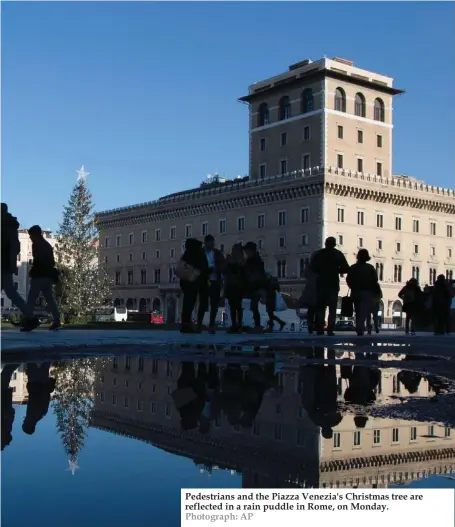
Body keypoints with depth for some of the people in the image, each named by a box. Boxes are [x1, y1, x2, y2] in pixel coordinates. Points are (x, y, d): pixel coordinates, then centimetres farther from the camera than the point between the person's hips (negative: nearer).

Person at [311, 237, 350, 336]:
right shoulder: (338, 254, 0)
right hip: (333, 284, -1)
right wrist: (337, 271, 12)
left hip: (321, 283, 1)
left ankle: (319, 329, 3)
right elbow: (345, 268, -5)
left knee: (320, 307, 8)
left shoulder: (318, 254, 2)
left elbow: (312, 267, 0)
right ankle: (330, 330, -6)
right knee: (332, 308, 2)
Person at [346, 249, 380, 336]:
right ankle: (360, 329, -23)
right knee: (364, 312, -8)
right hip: (367, 292, -3)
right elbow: (375, 280, -4)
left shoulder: (352, 268, 4)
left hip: (355, 292, 3)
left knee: (358, 312, 13)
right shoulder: (370, 268, -2)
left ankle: (359, 329, 14)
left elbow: (348, 280, 1)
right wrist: (374, 292, 10)